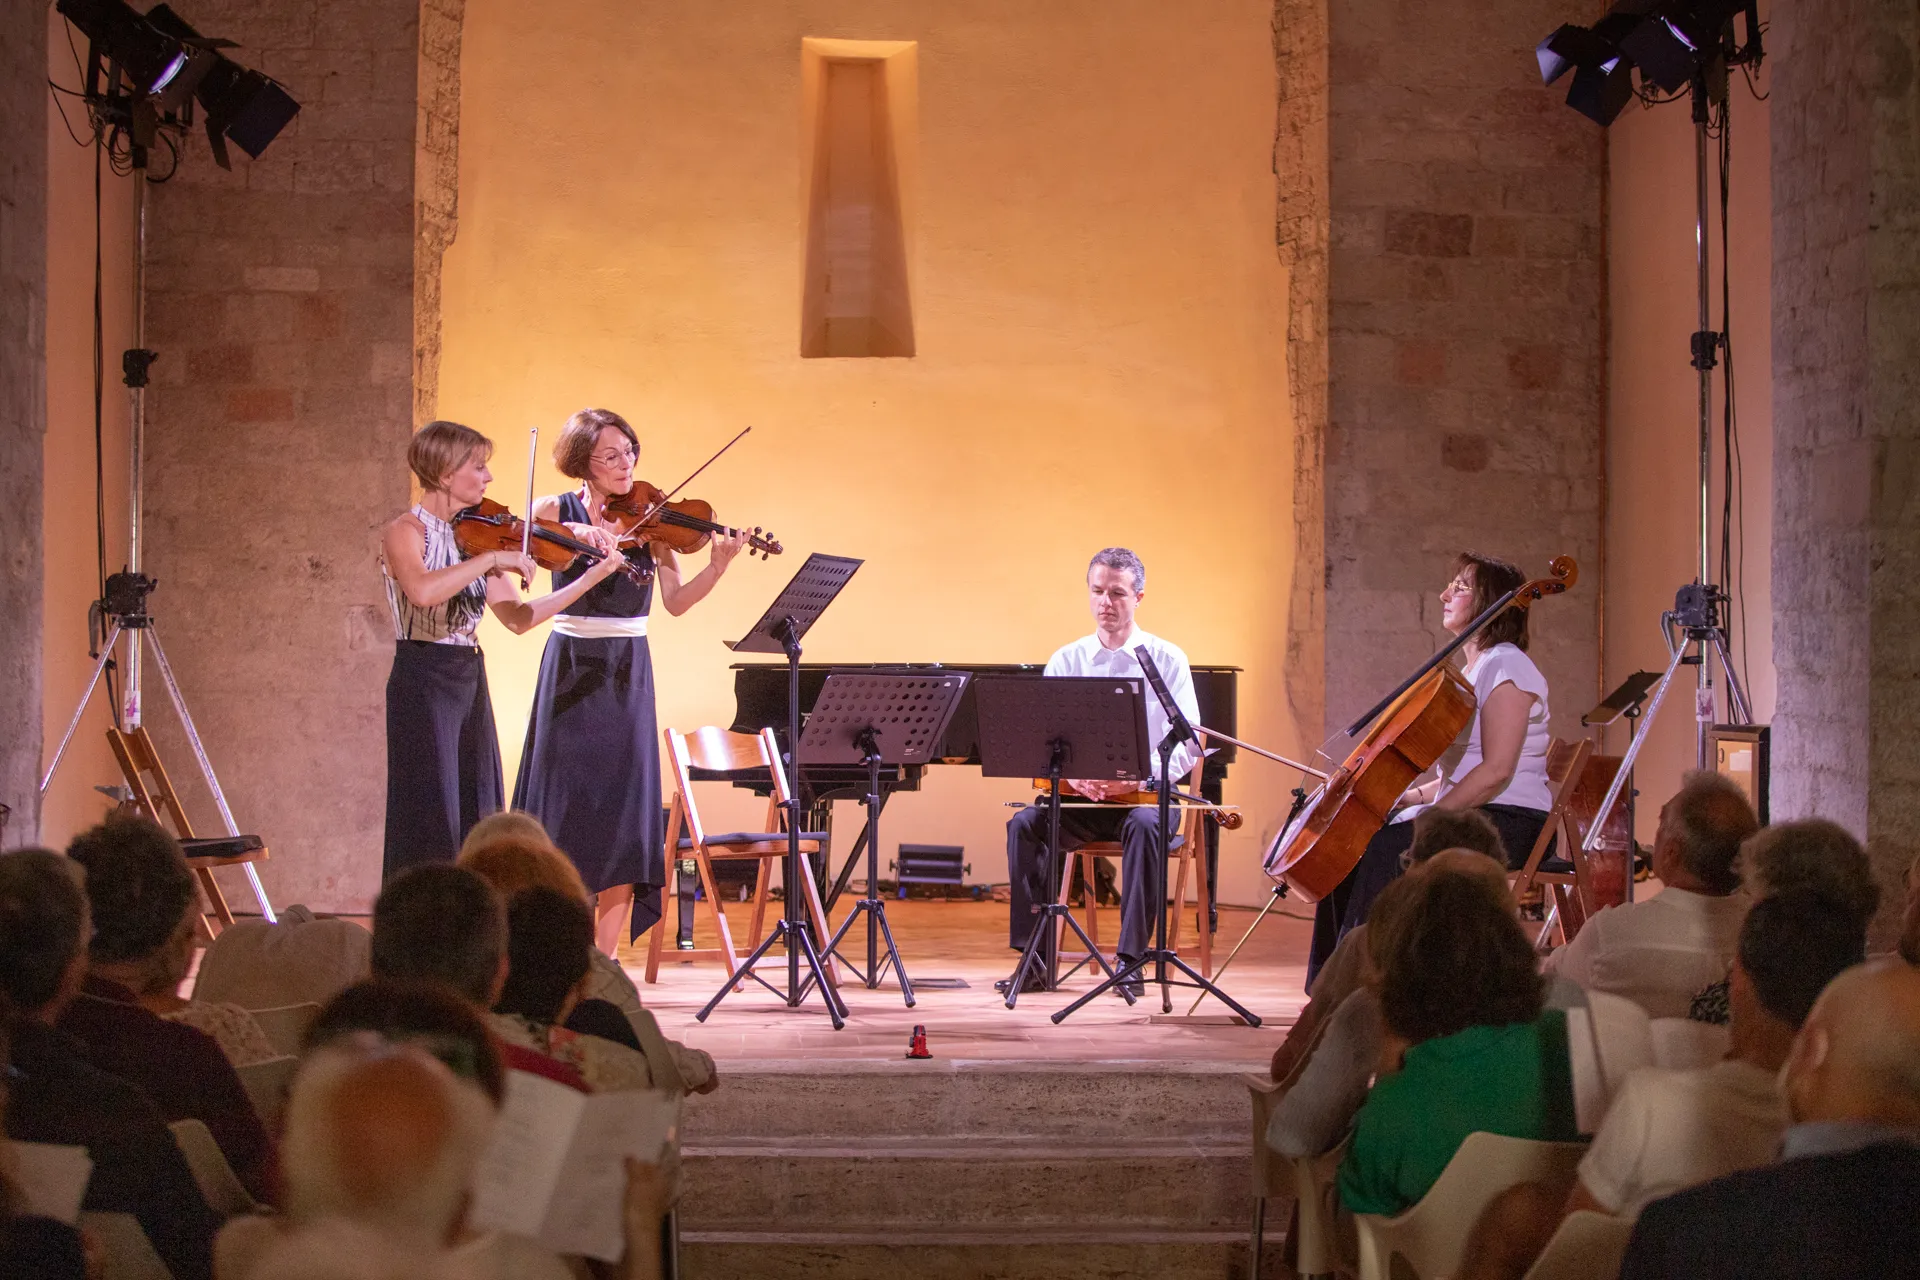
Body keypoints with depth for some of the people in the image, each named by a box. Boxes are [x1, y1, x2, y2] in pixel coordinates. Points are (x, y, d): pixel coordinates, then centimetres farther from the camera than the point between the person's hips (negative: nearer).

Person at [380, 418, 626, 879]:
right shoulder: (405, 531, -9)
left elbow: (518, 617, 8)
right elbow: (422, 590, -31)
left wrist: (590, 578, 2)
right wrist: (492, 558, -26)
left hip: (470, 683, 7)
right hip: (423, 684, -7)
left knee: (476, 819, 8)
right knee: (430, 822, -8)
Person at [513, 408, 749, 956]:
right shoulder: (554, 511, 0)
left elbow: (676, 600, -7)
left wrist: (718, 566, -25)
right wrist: (572, 532, -32)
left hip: (628, 677, 1)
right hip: (570, 670, -1)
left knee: (624, 810, -3)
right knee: (563, 805, 0)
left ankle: (605, 957, 1)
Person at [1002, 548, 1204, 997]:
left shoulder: (1167, 660, 2)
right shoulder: (1066, 661, 9)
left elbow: (1187, 745, -5)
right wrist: (1071, 773, -20)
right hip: (1079, 795, 3)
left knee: (1144, 825, -36)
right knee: (1025, 824, -26)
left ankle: (1130, 959, -33)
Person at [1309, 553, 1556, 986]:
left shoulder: (1506, 667, -11)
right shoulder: (1468, 673, 20)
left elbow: (1496, 770, -21)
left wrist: (1430, 818, -21)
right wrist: (1410, 797, 2)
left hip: (1508, 821, -10)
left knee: (1385, 851, -28)